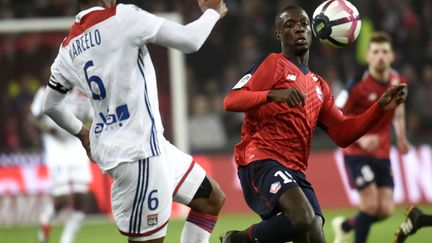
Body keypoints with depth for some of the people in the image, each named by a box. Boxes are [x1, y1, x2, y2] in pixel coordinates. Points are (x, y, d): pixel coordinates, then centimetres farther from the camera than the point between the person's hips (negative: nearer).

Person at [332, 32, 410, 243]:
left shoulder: (397, 81, -2)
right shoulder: (358, 85, -18)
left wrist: (401, 136, 12)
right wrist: (360, 139, -27)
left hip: (382, 154, 5)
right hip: (356, 153, -5)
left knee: (386, 210, 0)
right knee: (370, 204, -17)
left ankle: (345, 226, 28)